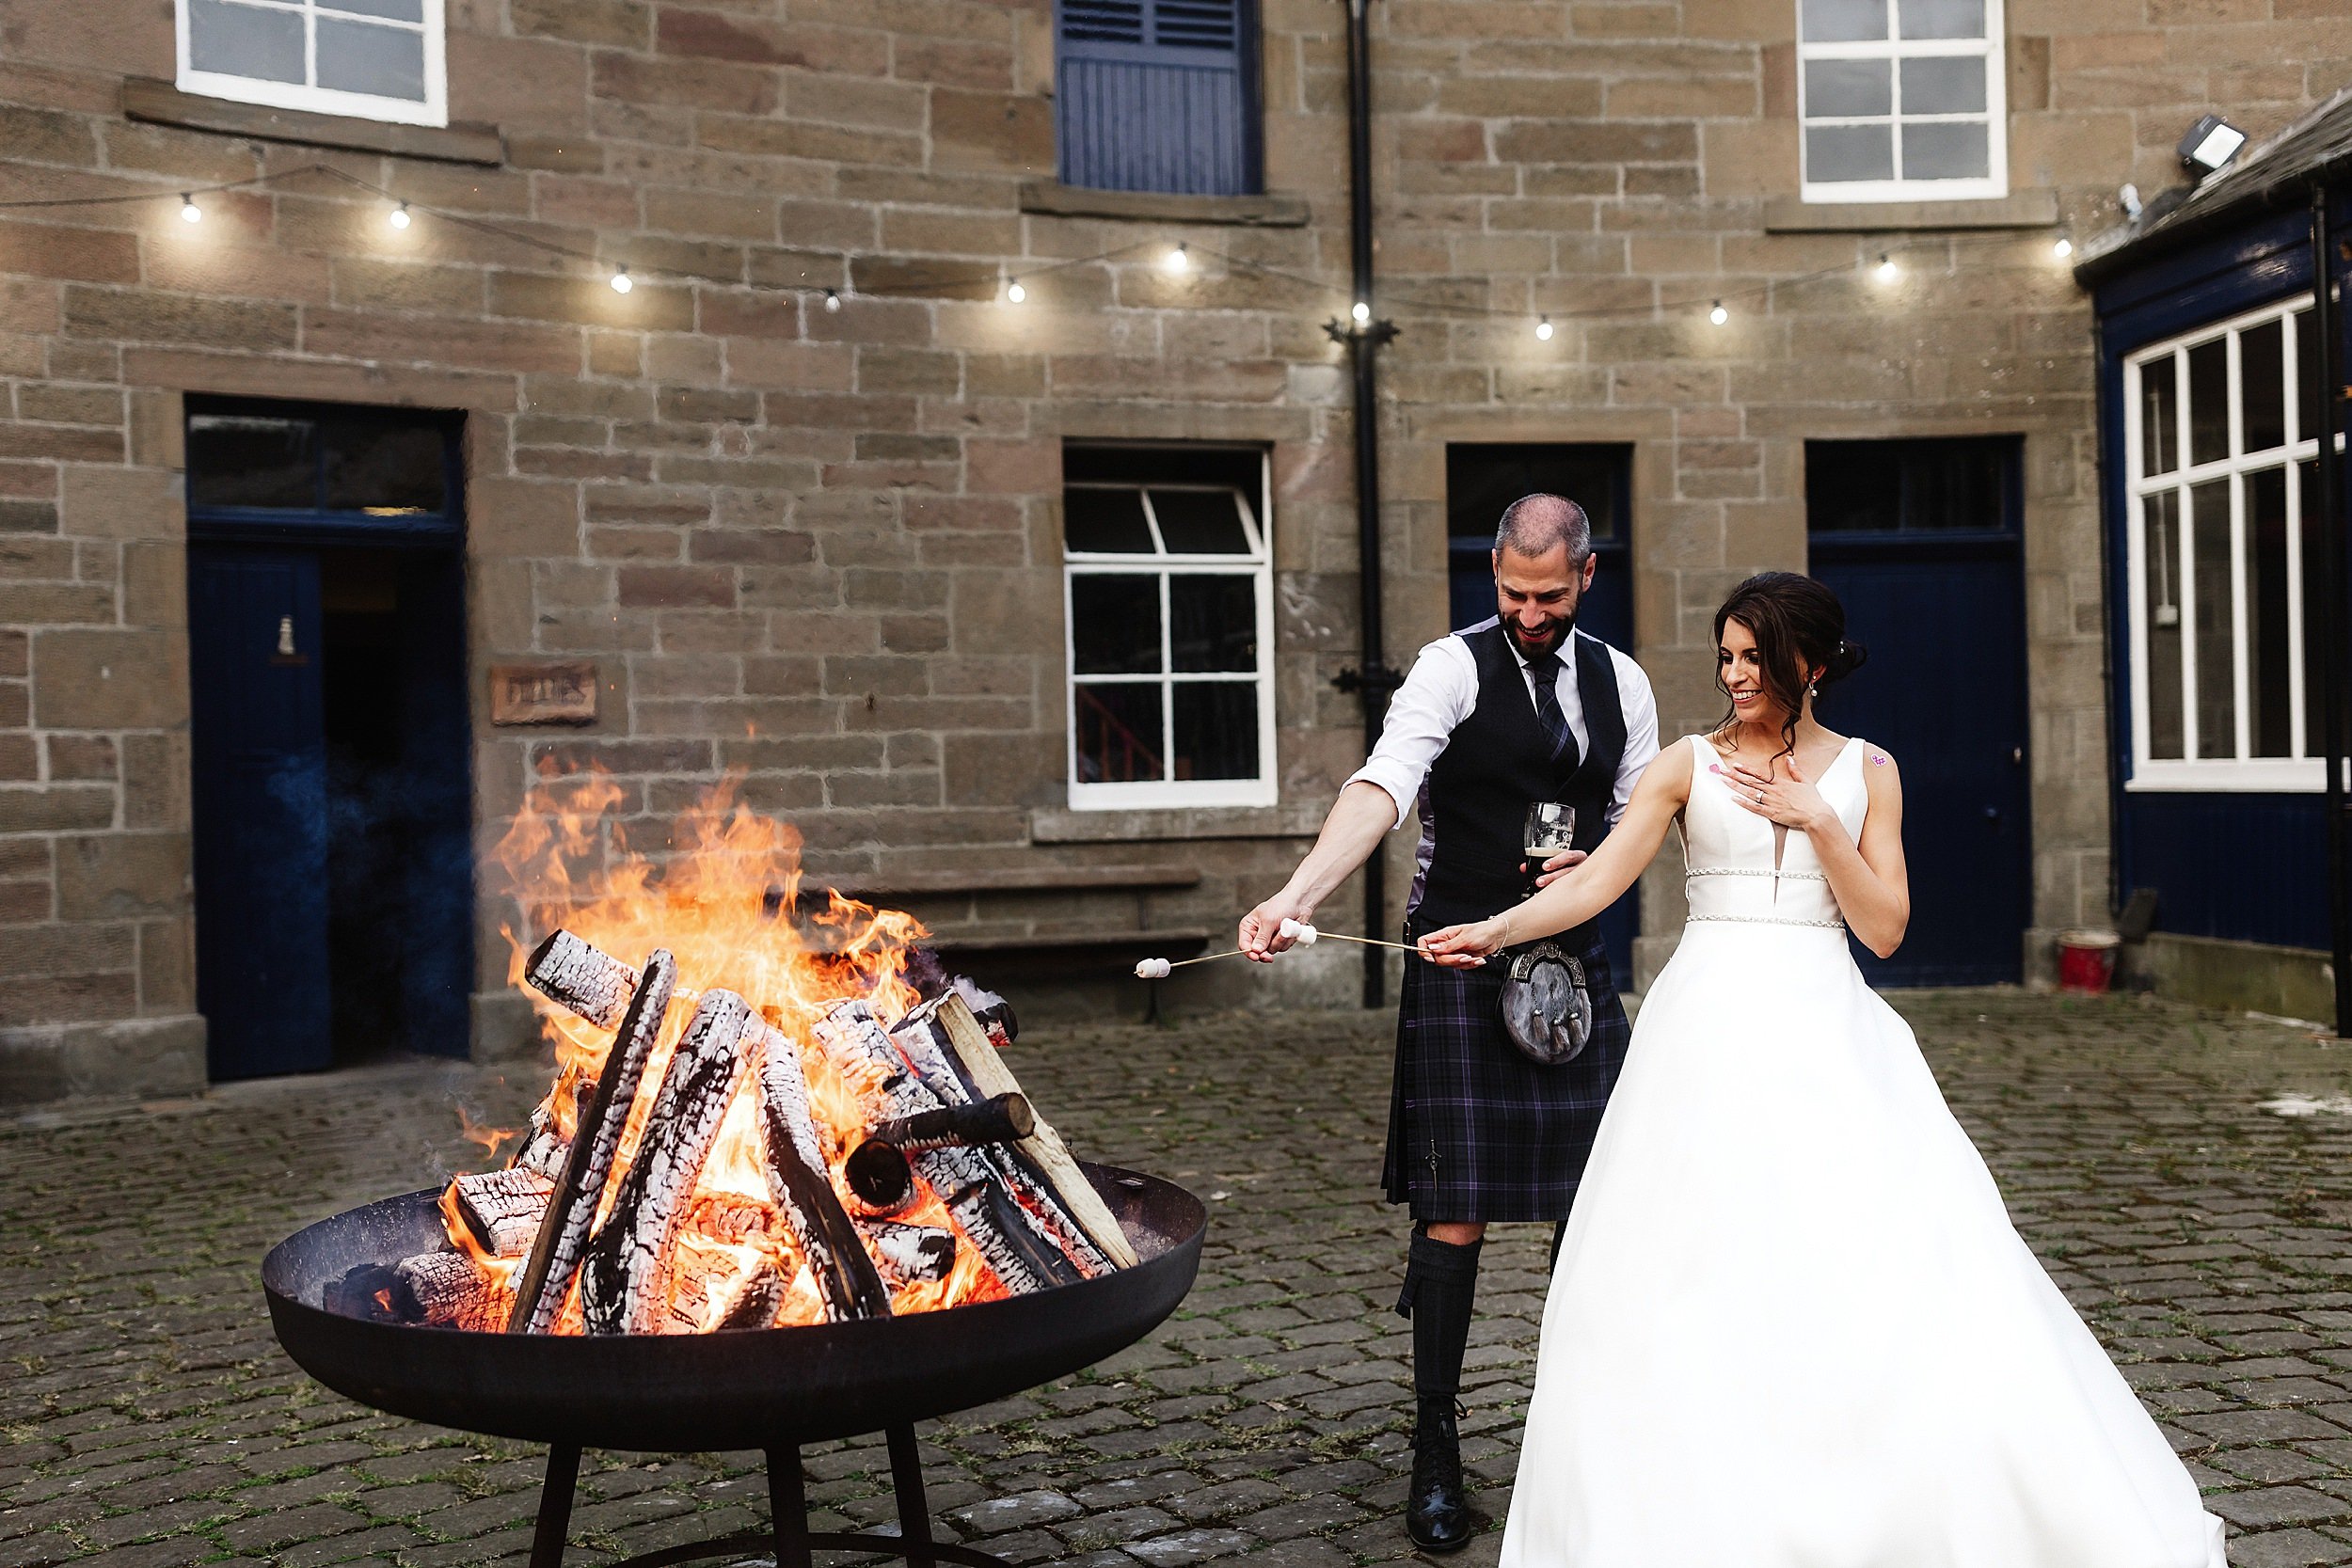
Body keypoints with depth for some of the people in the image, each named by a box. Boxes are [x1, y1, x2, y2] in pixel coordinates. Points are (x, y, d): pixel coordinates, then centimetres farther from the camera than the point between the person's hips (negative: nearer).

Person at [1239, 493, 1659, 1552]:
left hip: (1575, 960, 5)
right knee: (1455, 1214, -4)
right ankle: (1435, 1455, 8)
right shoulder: (1453, 668, -8)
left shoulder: (1620, 682, 9)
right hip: (1460, 961, -4)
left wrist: (1598, 864, -5)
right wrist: (1297, 895, -39)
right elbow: (1382, 787, -23)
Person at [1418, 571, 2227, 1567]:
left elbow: (1884, 928, 2)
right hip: (1714, 1027, -1)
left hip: (1826, 1030, 1)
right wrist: (1496, 929, -18)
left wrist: (1816, 821, -6)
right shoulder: (1689, 766, 5)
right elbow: (1596, 882, -4)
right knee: (1698, 1265, -5)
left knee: (1882, 1257, -6)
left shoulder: (1865, 771, 8)